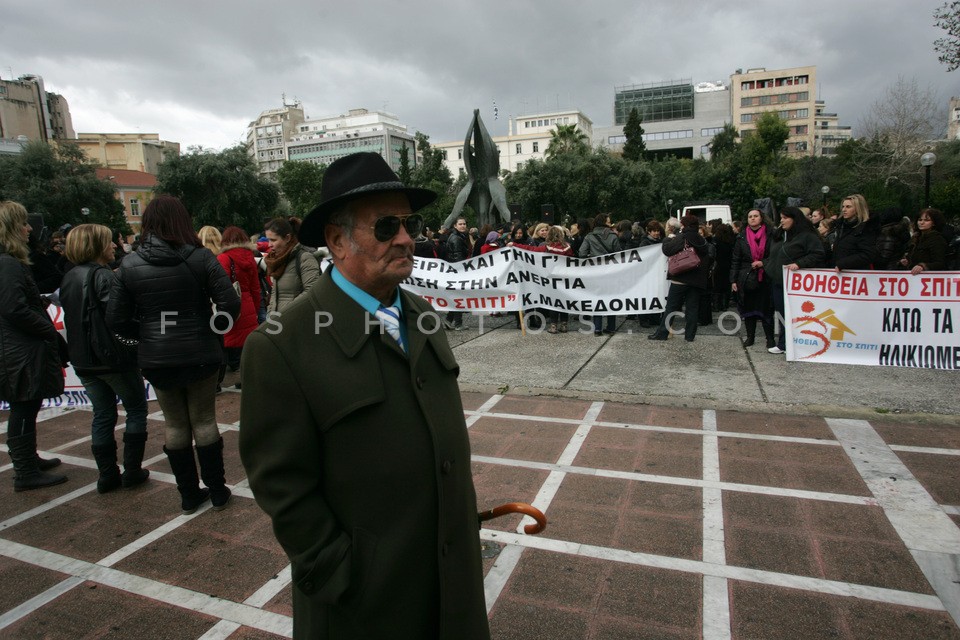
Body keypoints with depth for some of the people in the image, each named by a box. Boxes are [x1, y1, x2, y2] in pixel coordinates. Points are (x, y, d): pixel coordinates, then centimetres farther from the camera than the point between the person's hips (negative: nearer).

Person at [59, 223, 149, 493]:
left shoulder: (68, 278, 10)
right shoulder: (103, 276, -16)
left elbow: (71, 318, 14)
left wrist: (76, 351, 18)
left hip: (83, 359, 7)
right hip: (114, 358, -7)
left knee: (102, 415, 14)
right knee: (136, 409, 8)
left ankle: (107, 475, 18)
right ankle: (132, 471, 10)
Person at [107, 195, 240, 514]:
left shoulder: (130, 265, -3)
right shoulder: (201, 258, -9)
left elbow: (116, 319, -2)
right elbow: (230, 304, -14)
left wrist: (146, 334, 13)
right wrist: (213, 331, 2)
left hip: (156, 359, 2)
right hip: (200, 355, -1)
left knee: (175, 425, 14)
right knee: (204, 422, 11)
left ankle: (189, 494, 25)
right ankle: (217, 491, 21)